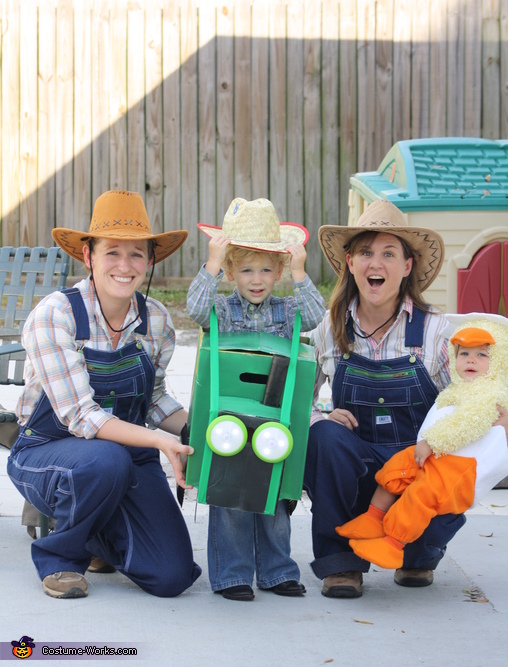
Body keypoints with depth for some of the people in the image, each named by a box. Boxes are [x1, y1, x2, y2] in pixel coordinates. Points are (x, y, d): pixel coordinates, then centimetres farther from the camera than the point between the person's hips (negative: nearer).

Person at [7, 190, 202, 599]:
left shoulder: (156, 320, -2)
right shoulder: (54, 316, -18)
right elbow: (80, 417, -23)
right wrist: (160, 441, -35)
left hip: (132, 453, 4)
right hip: (46, 453, -4)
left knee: (172, 576, -12)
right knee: (106, 461, -39)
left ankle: (99, 537, 22)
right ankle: (60, 556, -8)